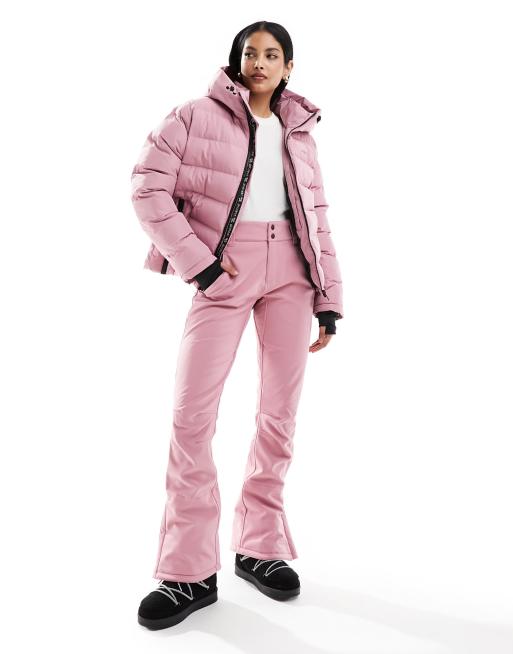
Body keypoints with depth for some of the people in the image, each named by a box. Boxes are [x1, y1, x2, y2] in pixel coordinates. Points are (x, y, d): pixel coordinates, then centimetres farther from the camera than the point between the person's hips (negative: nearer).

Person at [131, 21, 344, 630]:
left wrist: (328, 298, 8)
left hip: (289, 268, 4)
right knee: (192, 412, -9)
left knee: (280, 409, 4)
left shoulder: (299, 132, 16)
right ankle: (189, 571, 3)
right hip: (224, 269, -3)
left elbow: (318, 219, 15)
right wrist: (194, 259, -11)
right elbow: (149, 186, -3)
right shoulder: (198, 116, 4)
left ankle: (260, 547, 19)